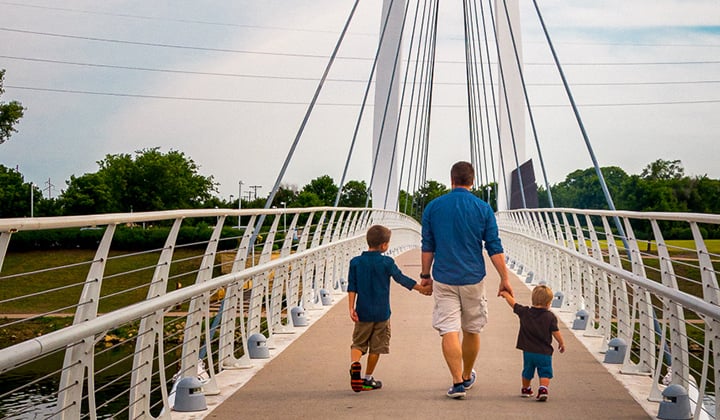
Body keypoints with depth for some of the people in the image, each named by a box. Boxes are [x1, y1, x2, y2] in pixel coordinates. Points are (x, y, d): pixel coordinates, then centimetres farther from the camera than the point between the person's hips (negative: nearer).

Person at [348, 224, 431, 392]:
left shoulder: (356, 262, 1)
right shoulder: (387, 262, -7)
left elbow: (352, 287, -2)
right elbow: (401, 278, -2)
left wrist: (351, 308, -1)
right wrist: (421, 288, 9)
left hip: (363, 312, 2)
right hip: (381, 313, -2)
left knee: (358, 344, 10)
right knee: (376, 347, 10)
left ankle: (355, 364, -20)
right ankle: (368, 379, 14)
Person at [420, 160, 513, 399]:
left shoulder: (433, 207, 0)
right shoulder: (483, 209, -3)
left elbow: (427, 247, 5)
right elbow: (495, 249, -3)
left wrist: (425, 275, 15)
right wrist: (504, 279, 2)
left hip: (443, 279, 0)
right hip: (473, 280, 1)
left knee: (449, 330, -1)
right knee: (471, 330, 16)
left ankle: (458, 382, -9)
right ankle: (467, 376, 31)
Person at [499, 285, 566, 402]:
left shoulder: (524, 312, -3)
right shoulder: (550, 317, -9)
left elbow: (513, 303, 8)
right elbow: (556, 332, -5)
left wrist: (505, 294, 24)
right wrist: (562, 344, 11)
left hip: (528, 351, 3)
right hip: (544, 352, -3)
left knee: (527, 372, 20)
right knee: (545, 373, 4)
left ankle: (526, 389, 36)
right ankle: (543, 389, -16)